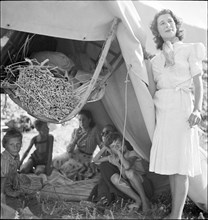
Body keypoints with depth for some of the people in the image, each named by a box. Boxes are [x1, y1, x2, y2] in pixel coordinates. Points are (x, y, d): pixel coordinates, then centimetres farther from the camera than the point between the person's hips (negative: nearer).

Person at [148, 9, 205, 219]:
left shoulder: (190, 50, 3)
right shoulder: (156, 59, 16)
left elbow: (198, 84, -4)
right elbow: (153, 88, 14)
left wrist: (197, 110, -14)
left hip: (181, 107, -5)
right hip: (163, 111, 5)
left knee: (180, 164, -9)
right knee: (170, 162, 6)